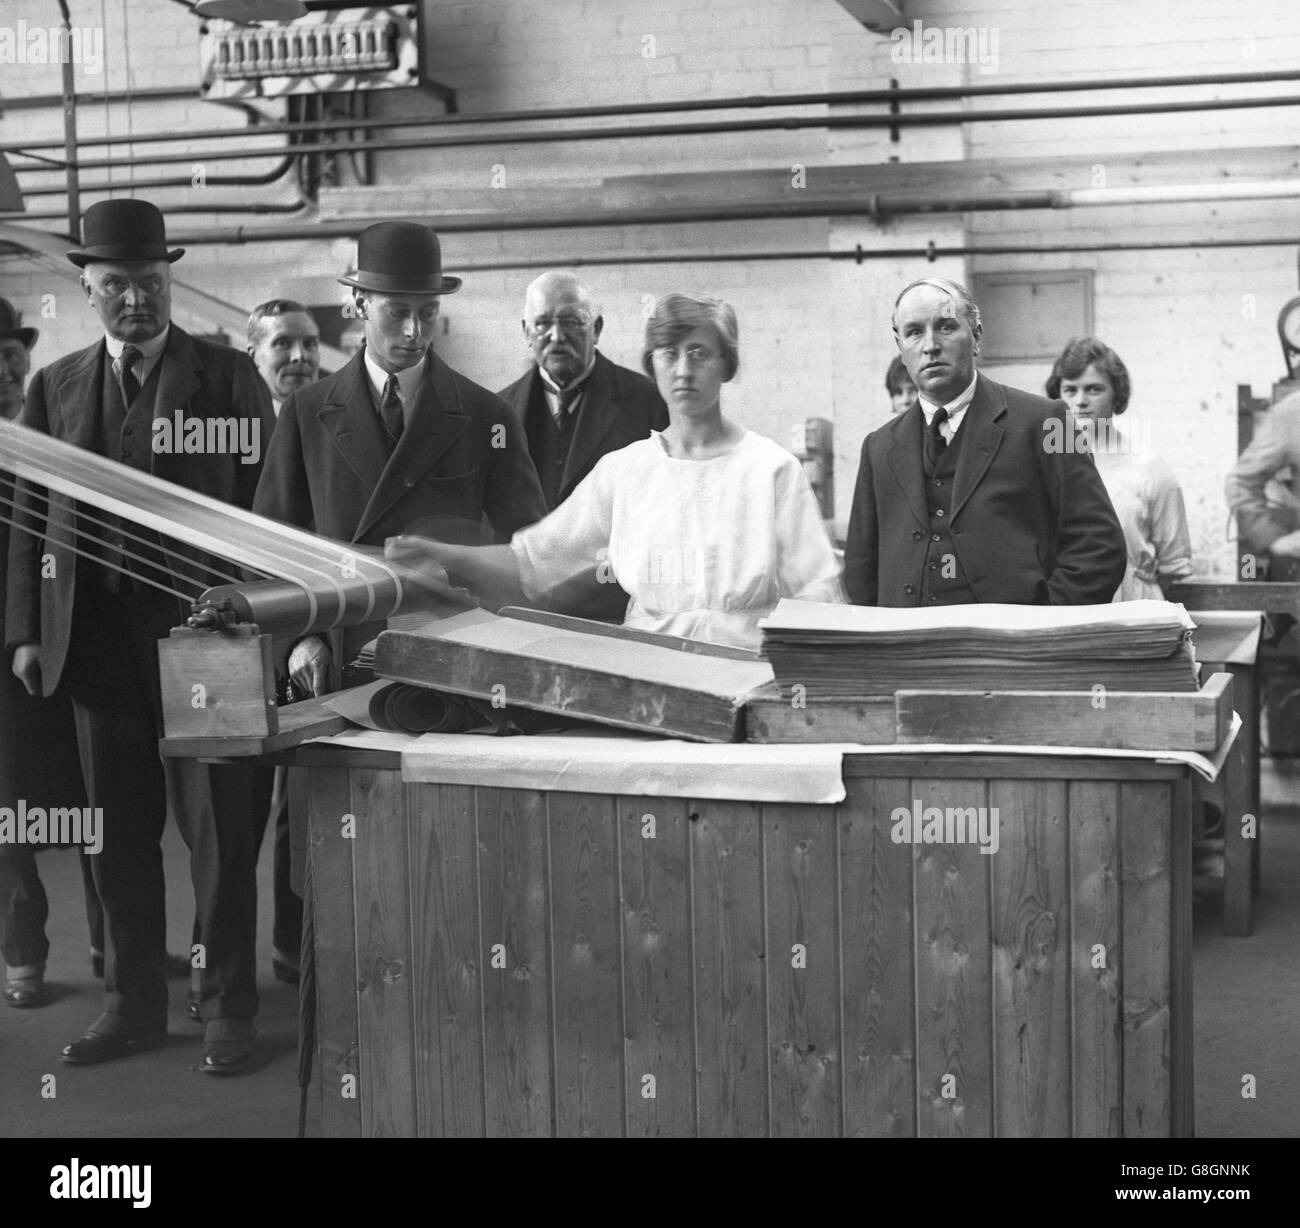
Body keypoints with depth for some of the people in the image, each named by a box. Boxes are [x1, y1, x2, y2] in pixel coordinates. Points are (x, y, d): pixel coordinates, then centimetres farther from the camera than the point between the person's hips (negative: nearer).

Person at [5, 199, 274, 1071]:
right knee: (119, 834, 11)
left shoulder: (227, 376, 1)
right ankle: (135, 1004, 23)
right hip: (95, 639, 4)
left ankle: (229, 1008, 13)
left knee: (217, 833, 2)